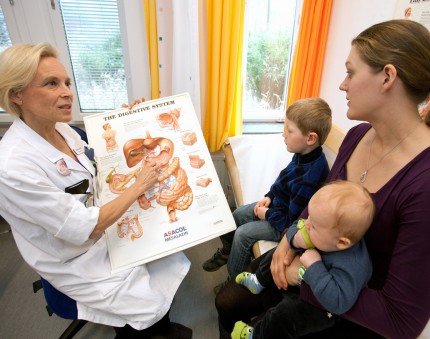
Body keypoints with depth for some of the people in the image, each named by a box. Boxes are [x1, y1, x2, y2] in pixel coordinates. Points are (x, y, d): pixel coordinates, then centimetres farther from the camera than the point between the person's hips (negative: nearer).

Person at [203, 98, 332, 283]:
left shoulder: (309, 178, -37)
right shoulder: (304, 156, -10)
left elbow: (292, 220, -28)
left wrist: (267, 214, -14)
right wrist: (269, 197, 0)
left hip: (284, 225, -8)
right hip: (277, 204, 9)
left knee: (242, 234, -10)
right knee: (236, 215, 10)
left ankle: (235, 280, 17)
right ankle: (227, 252, 37)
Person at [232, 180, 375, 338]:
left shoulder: (350, 267, -43)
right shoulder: (326, 233, -26)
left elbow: (338, 303, -49)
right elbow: (296, 227, -15)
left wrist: (314, 266, -48)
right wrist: (296, 239, -38)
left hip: (322, 301, -6)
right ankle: (258, 282, 39)